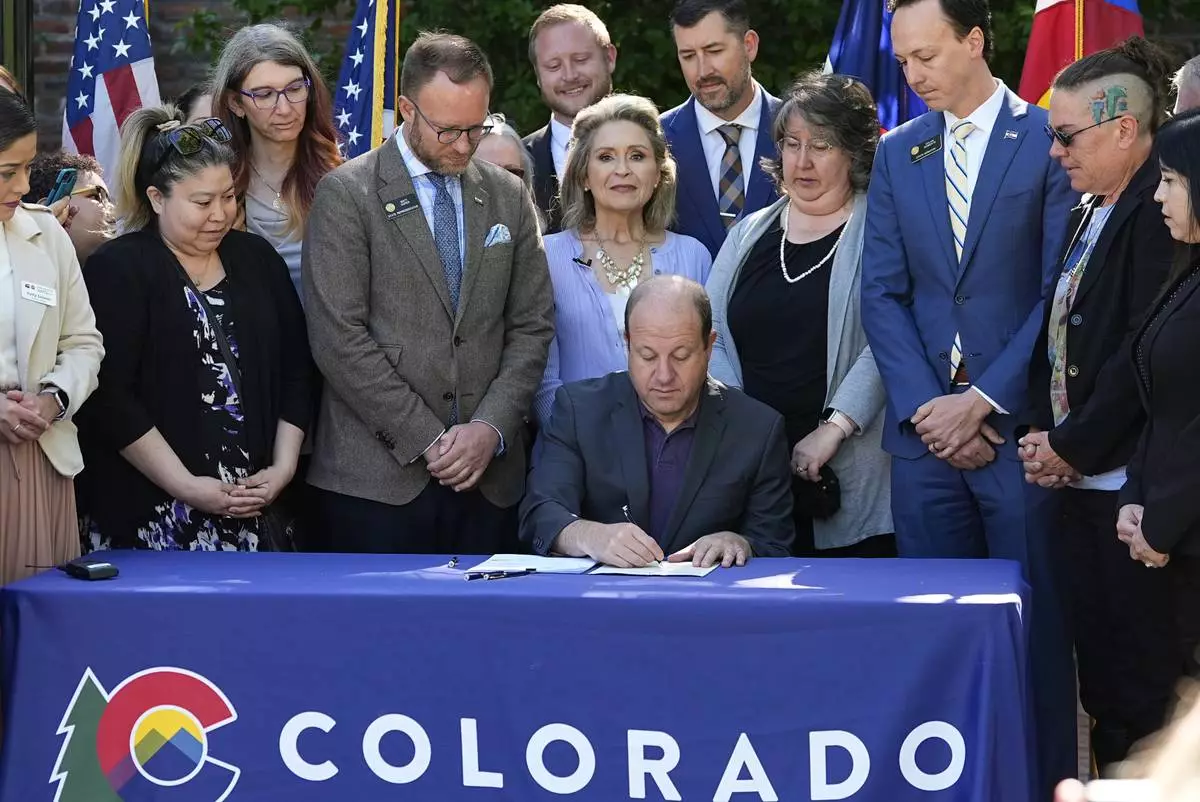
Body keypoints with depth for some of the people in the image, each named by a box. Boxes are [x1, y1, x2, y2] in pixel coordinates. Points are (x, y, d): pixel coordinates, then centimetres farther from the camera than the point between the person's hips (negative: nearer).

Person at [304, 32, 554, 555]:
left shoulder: (509, 197, 12)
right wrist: (427, 441, -10)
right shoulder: (346, 195, -2)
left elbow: (532, 326, 10)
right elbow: (338, 338, -9)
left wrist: (491, 428, -5)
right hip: (378, 477, -3)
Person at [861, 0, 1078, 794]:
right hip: (926, 430, 4)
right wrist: (925, 407, -5)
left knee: (1033, 621, 0)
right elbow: (883, 293, 8)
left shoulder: (1049, 140, -2)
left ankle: (1045, 778, 10)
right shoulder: (898, 153, 12)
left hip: (1018, 424, -4)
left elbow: (1060, 292, -6)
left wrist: (983, 400, -10)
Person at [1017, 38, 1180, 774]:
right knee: (1098, 662, 13)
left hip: (1131, 480, -9)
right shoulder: (1089, 213, 15)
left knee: (1144, 677, -3)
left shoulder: (1157, 212, -14)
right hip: (1083, 476, 9)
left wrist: (1073, 445, -11)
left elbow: (1145, 351, -19)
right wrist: (1042, 430, 4)